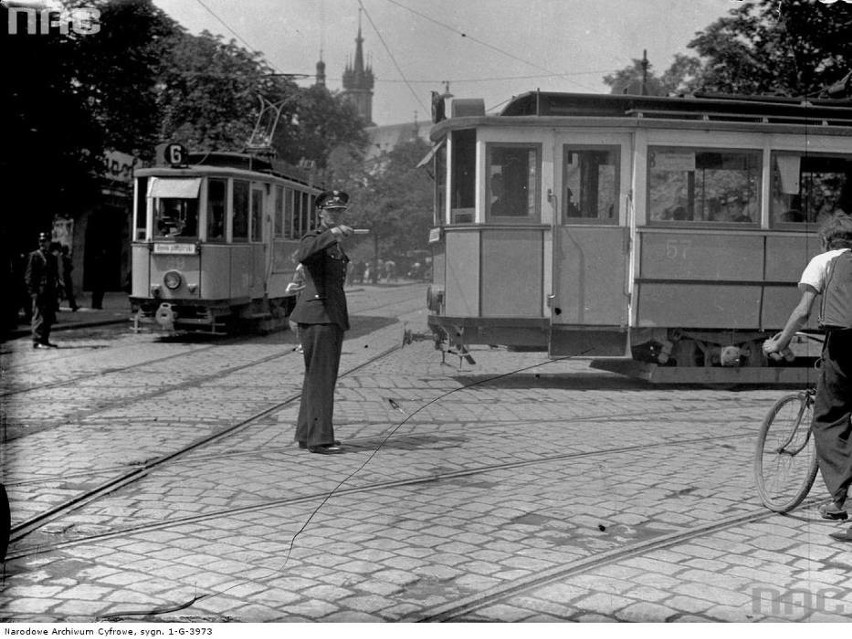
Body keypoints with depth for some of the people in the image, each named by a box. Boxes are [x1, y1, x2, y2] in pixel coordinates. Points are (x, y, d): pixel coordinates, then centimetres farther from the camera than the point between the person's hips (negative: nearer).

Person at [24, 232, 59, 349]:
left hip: (50, 292, 7)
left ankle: (45, 340, 16)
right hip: (39, 291, -7)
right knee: (39, 317, -7)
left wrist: (56, 290, 15)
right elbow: (29, 275, -7)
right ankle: (37, 341, -5)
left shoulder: (52, 257, 16)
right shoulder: (34, 256, -3)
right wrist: (32, 292, -14)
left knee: (49, 318, 9)